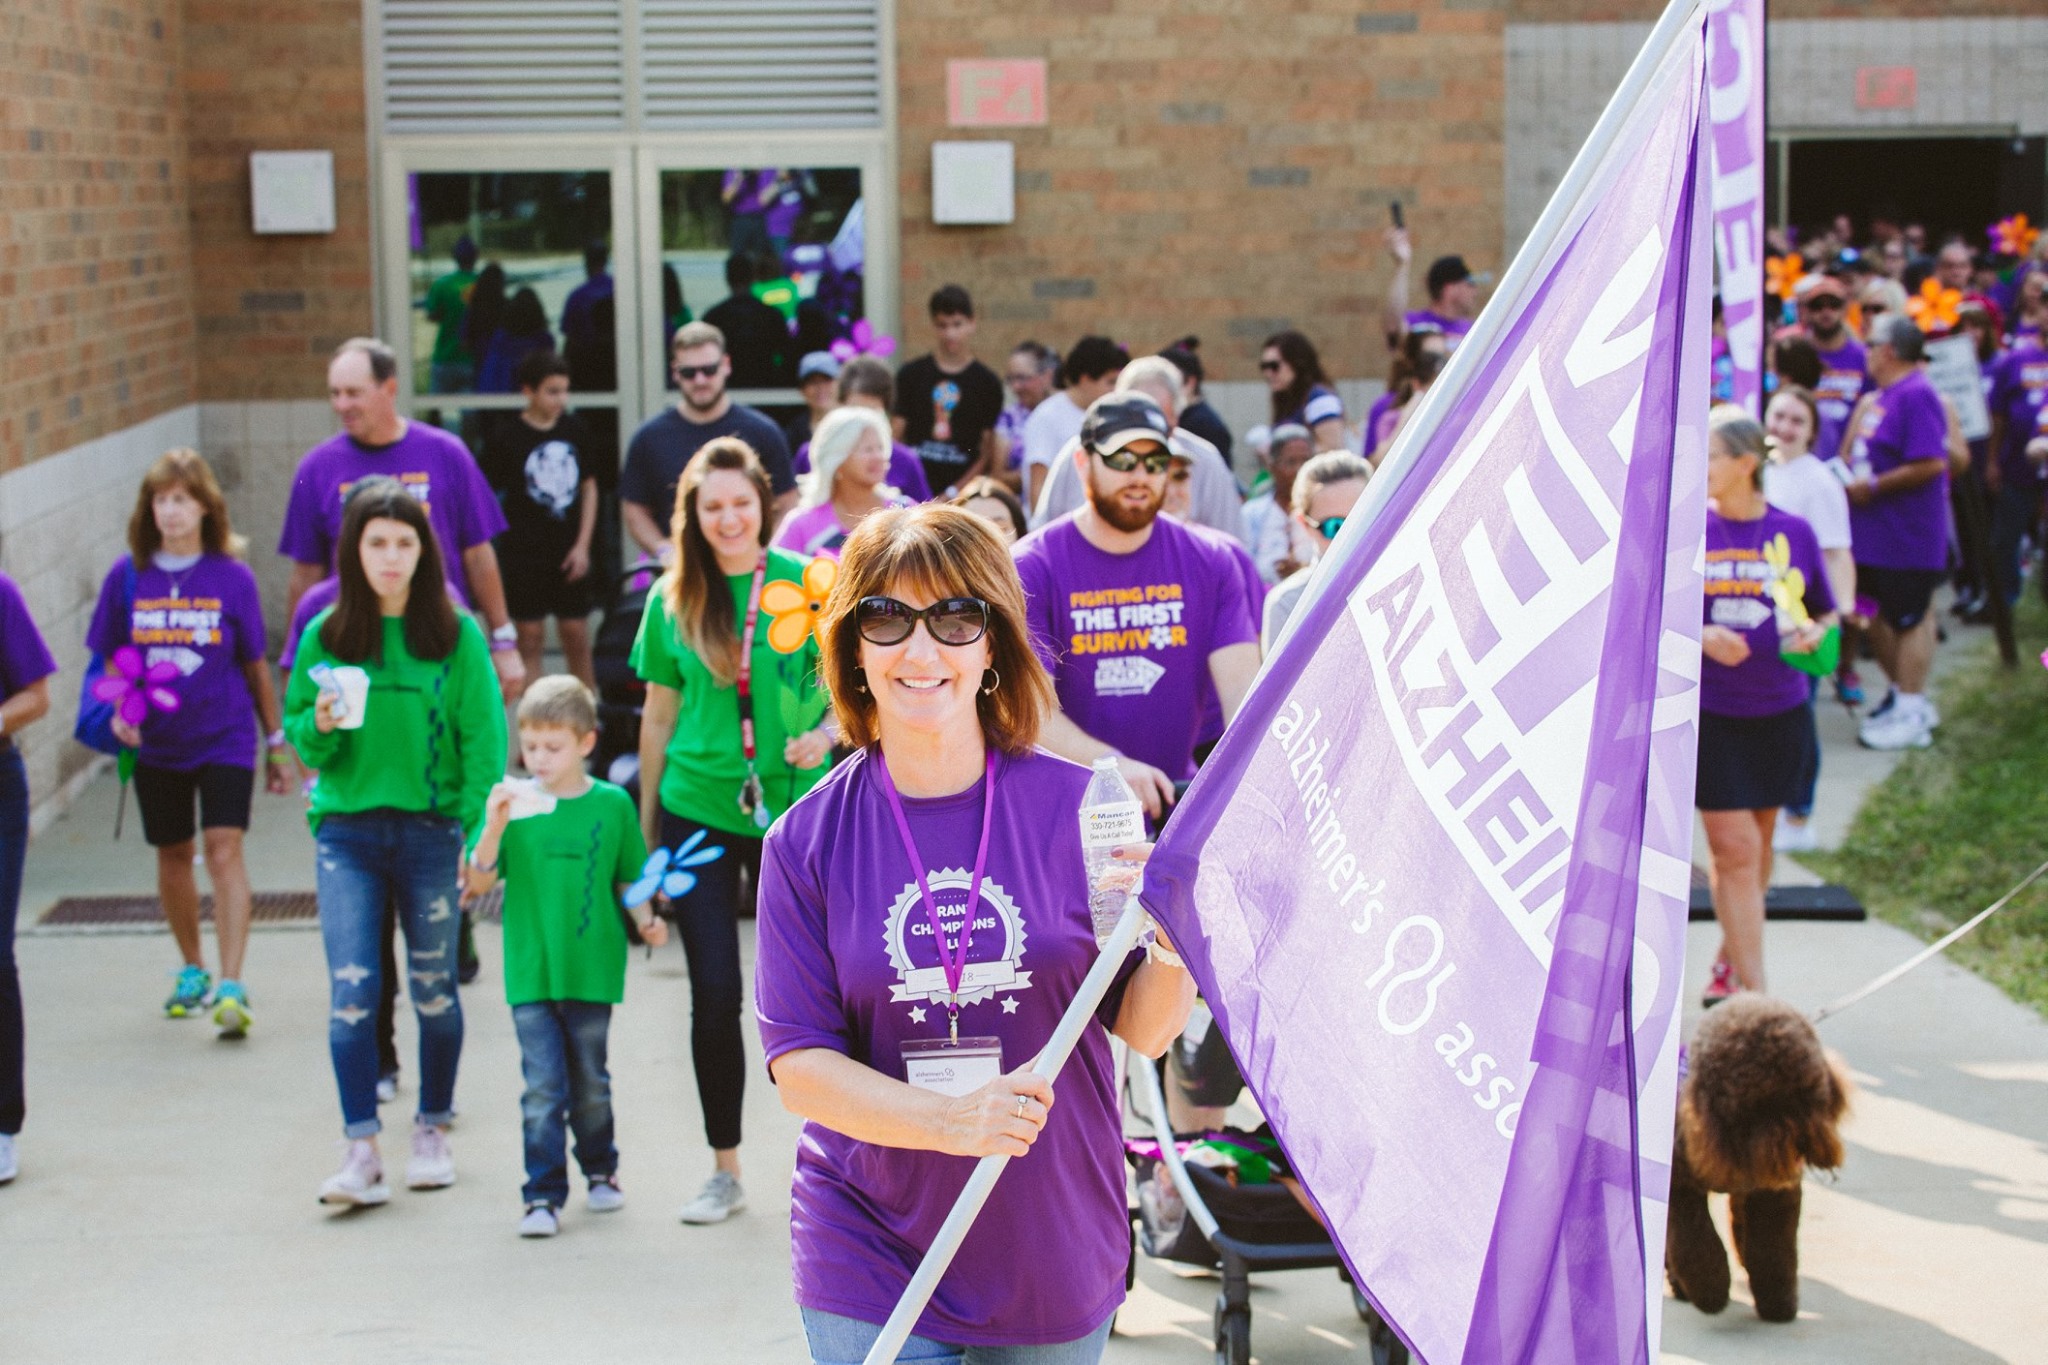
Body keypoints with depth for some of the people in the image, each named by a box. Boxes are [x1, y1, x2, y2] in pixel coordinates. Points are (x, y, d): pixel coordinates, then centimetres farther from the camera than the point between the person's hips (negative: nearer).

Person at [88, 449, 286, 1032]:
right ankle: (192, 969, 33)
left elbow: (256, 666, 3)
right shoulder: (128, 575, -2)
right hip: (156, 744, 3)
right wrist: (115, 711, -10)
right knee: (173, 855, 14)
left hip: (225, 738, -3)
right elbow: (109, 658, 8)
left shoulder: (232, 577, -5)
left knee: (224, 850, -14)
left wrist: (276, 744, 8)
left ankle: (231, 986, -17)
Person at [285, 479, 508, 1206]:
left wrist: (483, 835, -11)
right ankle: (361, 1151, -4)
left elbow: (483, 739, -3)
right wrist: (319, 726, -14)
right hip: (347, 830, 1)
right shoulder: (326, 635, 2)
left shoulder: (456, 636, -3)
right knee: (352, 988, -6)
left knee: (433, 986, 11)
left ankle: (432, 1130, 28)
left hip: (431, 829, -1)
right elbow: (295, 727, 9)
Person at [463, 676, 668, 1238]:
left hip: (592, 967, 1)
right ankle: (543, 1196, 2)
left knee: (590, 1084, 14)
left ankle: (600, 1170, 35)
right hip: (531, 972, -1)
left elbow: (628, 878, 9)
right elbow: (479, 882, -6)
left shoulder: (612, 803, -1)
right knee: (543, 1089, -4)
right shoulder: (514, 804, -3)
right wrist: (493, 830, -22)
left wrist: (644, 919, -8)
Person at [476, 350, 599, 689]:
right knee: (530, 638, 0)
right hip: (525, 556, -3)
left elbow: (589, 487, 13)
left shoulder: (574, 430, 6)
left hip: (569, 556, 3)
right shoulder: (504, 435, -6)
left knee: (577, 636, 7)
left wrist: (582, 545, 6)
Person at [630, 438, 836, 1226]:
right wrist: (646, 824, 13)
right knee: (714, 995, 1)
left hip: (792, 807, -1)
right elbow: (659, 716, 11)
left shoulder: (806, 582, -2)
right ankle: (724, 1170, 14)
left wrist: (827, 733, -14)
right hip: (697, 811, 1)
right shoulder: (672, 599, 3)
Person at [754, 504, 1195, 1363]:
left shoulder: (1079, 807, -4)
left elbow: (1144, 1032, 0)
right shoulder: (808, 841, -4)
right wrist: (952, 1120, -22)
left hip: (1055, 1257, 1)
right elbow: (798, 1065, -6)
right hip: (871, 1266, -1)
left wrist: (1177, 952, -22)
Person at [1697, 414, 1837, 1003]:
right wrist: (1701, 636, -18)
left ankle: (1730, 964, 33)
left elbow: (1826, 612, 12)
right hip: (1710, 715, -2)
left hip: (1781, 712, 2)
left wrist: (1814, 633, -10)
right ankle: (1754, 994, -5)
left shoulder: (1793, 532, 2)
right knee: (1735, 850, -7)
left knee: (1757, 846, 14)